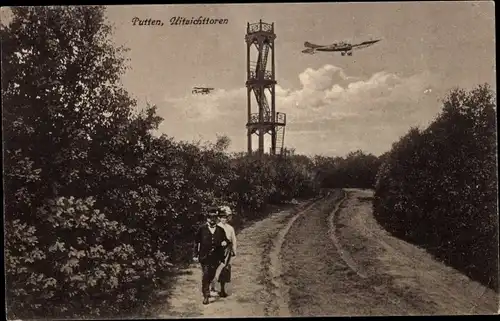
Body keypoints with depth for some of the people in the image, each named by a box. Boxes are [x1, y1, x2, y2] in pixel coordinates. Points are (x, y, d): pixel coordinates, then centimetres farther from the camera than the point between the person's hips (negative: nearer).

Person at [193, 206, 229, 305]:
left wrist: (225, 243, -10)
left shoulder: (221, 230, 5)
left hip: (216, 257, 3)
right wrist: (196, 255, 0)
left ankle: (205, 288, 41)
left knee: (211, 276, 11)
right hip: (204, 256, -2)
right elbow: (196, 242, 3)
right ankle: (206, 295, 2)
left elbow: (225, 240, 15)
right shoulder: (202, 229, -1)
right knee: (205, 275, -9)